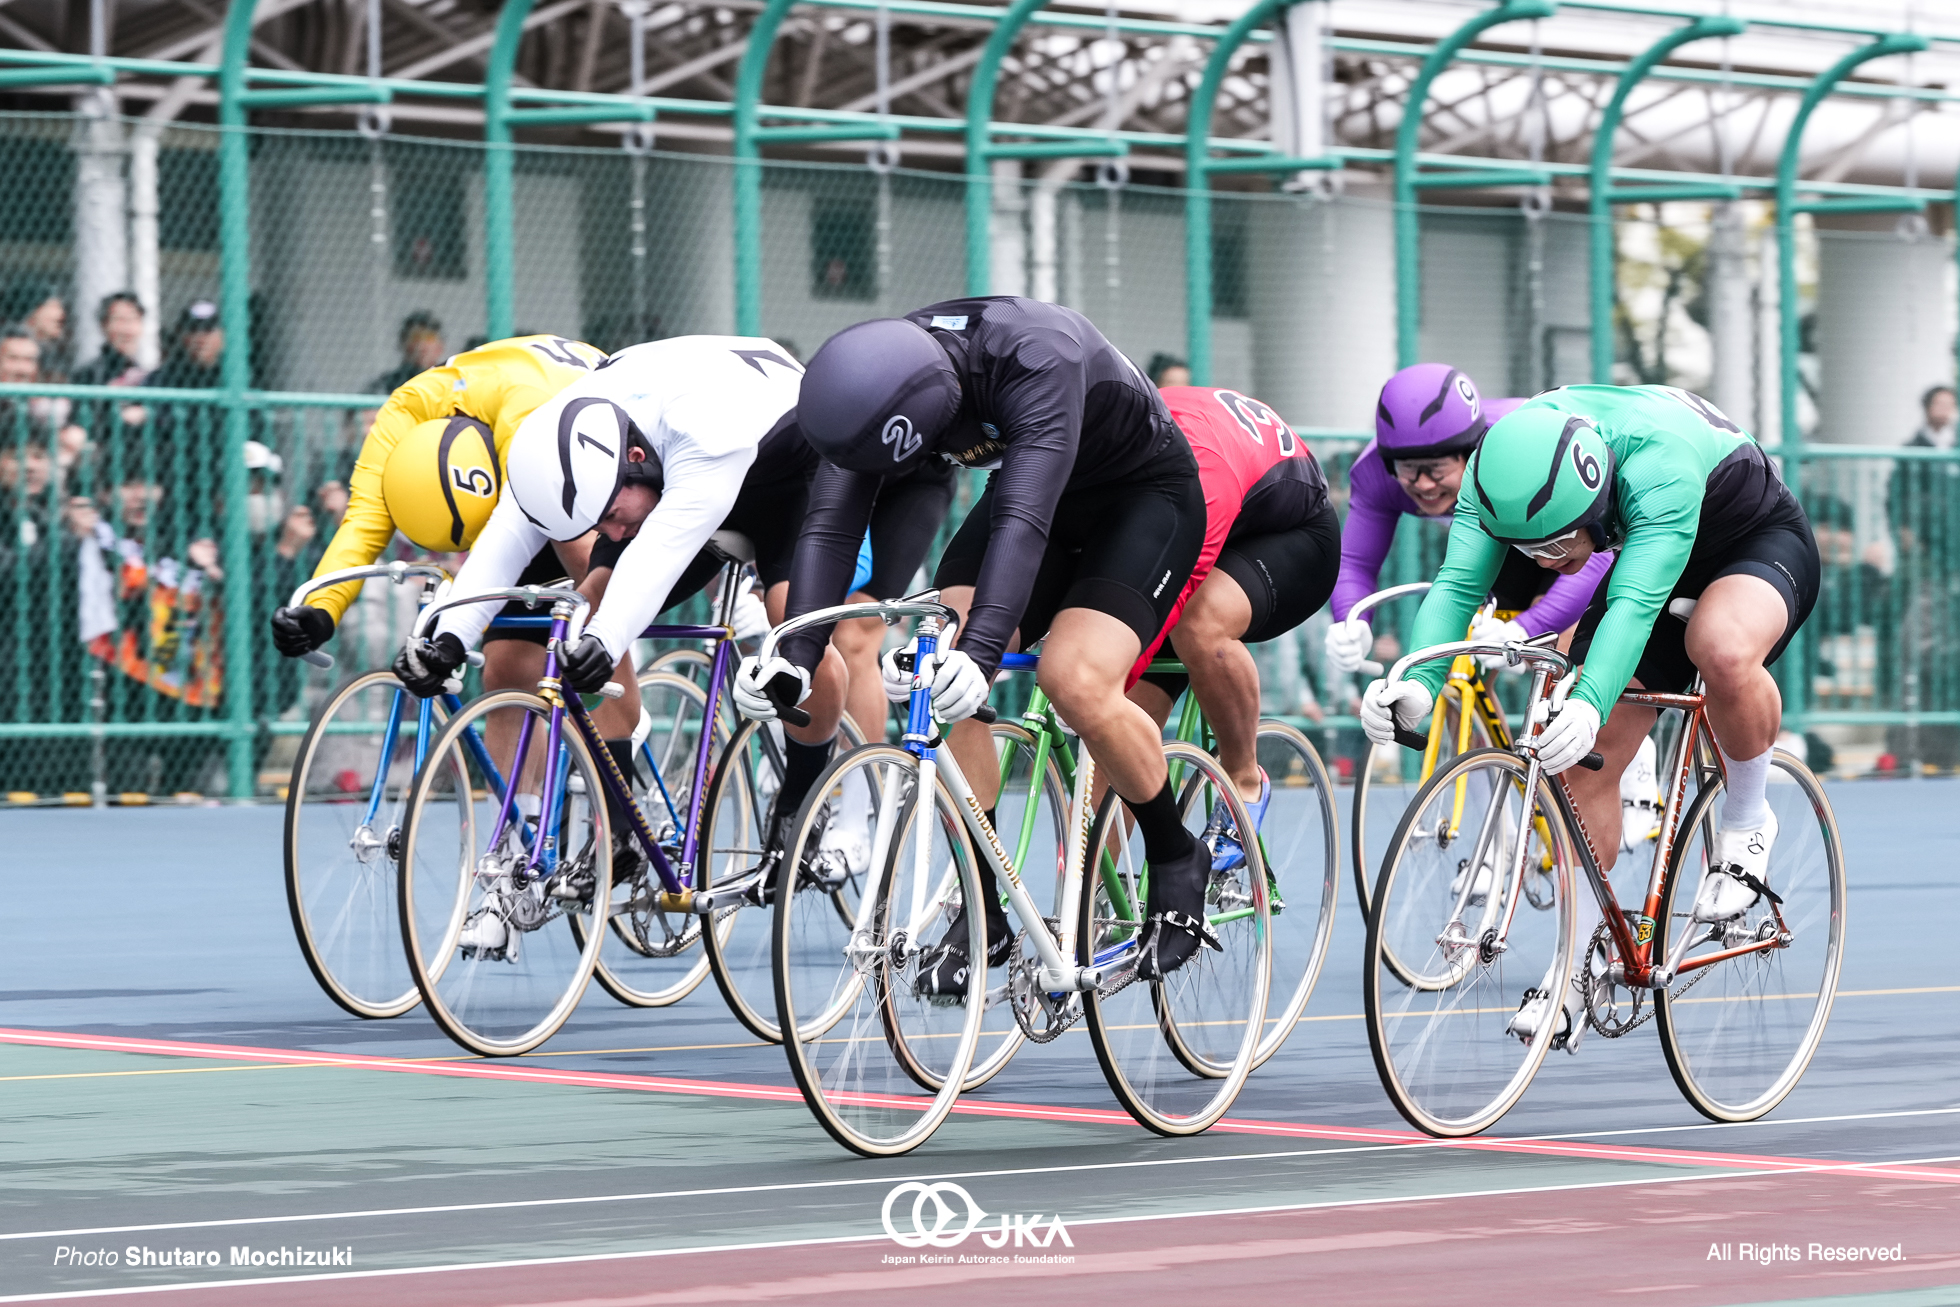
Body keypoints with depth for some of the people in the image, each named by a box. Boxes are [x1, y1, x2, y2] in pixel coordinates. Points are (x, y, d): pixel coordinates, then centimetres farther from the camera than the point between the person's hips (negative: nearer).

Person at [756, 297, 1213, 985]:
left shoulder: (1037, 360, -40)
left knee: (1076, 681, -27)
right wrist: (796, 658, -36)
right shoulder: (878, 384, -21)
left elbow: (1023, 519, -49)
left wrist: (981, 653, -60)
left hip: (1144, 496, -6)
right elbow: (831, 526, -23)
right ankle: (982, 913, -4)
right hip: (1027, 489, 6)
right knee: (940, 671, -16)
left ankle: (1177, 860, -1)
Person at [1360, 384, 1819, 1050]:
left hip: (1761, 545, -6)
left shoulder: (1659, 464, -43)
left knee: (1723, 648, -39)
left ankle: (1746, 823, -11)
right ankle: (1573, 975, 5)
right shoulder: (1501, 469, -26)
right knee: (1590, 759, -6)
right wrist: (1418, 684, -48)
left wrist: (1588, 702, -67)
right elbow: (1457, 583, -30)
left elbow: (1634, 603, -51)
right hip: (1648, 557, 6)